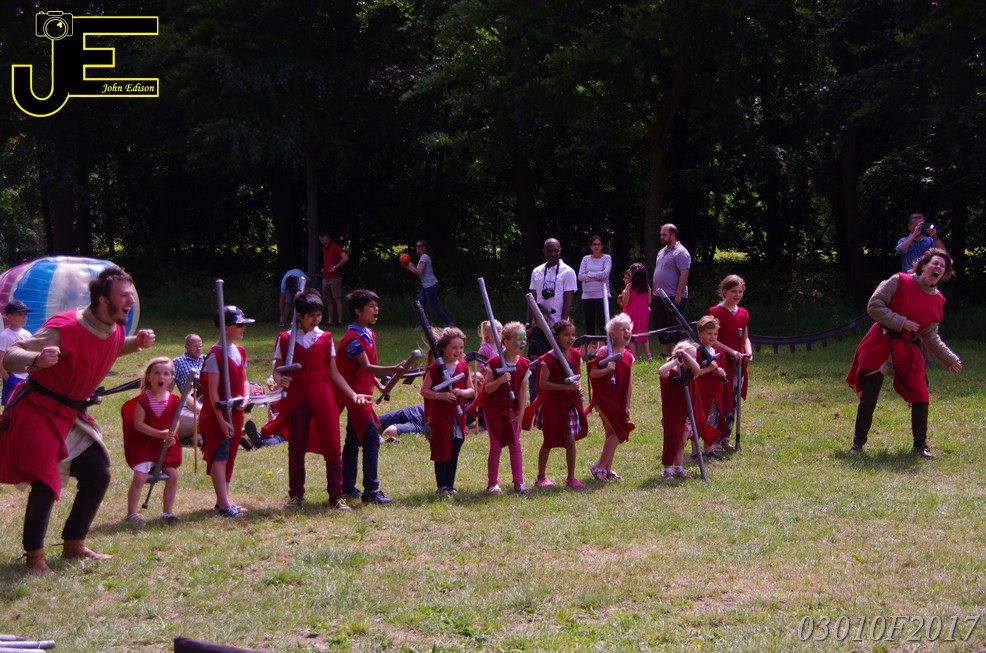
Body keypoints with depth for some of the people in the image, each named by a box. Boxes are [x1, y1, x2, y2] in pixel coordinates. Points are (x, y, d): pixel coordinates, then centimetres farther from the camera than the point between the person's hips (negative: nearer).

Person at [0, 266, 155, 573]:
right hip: (38, 412, -9)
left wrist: (136, 343, 5)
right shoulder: (64, 328, -27)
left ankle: (74, 545, 23)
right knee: (46, 482, -15)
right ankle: (35, 556, 0)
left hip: (71, 415, 9)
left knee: (98, 475, 9)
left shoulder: (114, 330, -2)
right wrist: (37, 360, -48)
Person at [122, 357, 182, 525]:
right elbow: (138, 424, -15)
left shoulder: (173, 400, 0)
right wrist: (160, 434, -22)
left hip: (167, 444, 4)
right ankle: (131, 514, -4)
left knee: (172, 475, 1)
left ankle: (167, 511, 16)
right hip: (144, 445, -4)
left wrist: (171, 434, -14)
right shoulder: (143, 399, -13)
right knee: (139, 477, -12)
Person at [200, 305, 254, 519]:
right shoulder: (215, 355, -15)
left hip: (235, 413, 8)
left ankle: (224, 499, 22)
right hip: (219, 415, -8)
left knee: (229, 457, 13)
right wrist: (221, 420, -20)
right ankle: (223, 504, -11)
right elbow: (212, 391, -17)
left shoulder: (240, 352, 10)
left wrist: (245, 398, -4)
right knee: (219, 457, -8)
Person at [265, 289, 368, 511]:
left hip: (323, 397, 1)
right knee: (296, 448, 5)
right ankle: (296, 495, 19)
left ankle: (336, 496, 4)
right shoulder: (285, 339, 4)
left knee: (332, 446, -2)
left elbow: (334, 372, 10)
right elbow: (277, 369, 6)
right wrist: (279, 380, -17)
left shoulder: (325, 338, 8)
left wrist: (352, 394, 3)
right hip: (297, 398, -1)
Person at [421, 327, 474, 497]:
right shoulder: (435, 368, -9)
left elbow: (472, 390, 10)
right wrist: (441, 395, -21)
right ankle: (442, 486, 8)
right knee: (442, 451, 0)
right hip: (439, 416, -4)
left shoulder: (463, 367, 5)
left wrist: (462, 392, -12)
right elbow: (424, 390, -8)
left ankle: (450, 485, 17)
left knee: (454, 452, 8)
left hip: (458, 416, 4)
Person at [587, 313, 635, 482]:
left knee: (612, 433, 11)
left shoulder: (628, 356, 8)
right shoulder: (604, 351, -10)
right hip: (604, 398, -7)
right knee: (619, 431, -13)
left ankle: (607, 469, 18)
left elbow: (629, 383, 10)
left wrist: (627, 405, 8)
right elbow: (592, 373, -12)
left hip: (618, 401, 7)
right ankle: (599, 466, -5)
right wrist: (607, 369, -29)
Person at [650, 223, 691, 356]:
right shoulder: (662, 252, 16)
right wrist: (653, 293, 16)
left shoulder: (680, 253, -12)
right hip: (659, 297, 9)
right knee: (661, 326, 13)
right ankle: (665, 354, 20)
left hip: (674, 297, -9)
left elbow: (684, 275, -19)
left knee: (676, 327, -9)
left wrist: (678, 295, -23)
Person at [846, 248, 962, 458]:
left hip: (907, 351, 4)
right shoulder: (900, 282, -6)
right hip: (880, 345, -4)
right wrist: (901, 323, -16)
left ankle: (920, 445, 11)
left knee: (920, 397, -4)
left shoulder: (937, 301, 7)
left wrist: (950, 359, 12)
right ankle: (858, 443, 9)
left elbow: (930, 336, 15)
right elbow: (874, 306, -10)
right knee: (869, 396, -4)